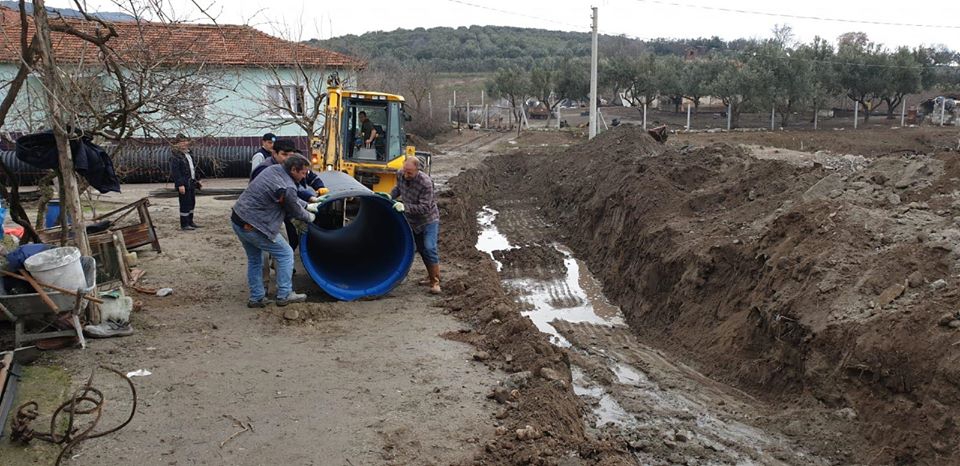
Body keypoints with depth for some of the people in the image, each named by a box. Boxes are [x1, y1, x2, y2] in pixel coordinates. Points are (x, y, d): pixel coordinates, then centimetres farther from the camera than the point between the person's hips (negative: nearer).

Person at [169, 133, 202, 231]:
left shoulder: (189, 154, 15)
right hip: (183, 184, -9)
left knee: (192, 203, 15)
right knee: (185, 204, -3)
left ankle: (190, 222, 27)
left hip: (192, 183, 9)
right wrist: (180, 184, -23)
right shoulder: (175, 156, -13)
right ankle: (184, 224, 5)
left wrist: (197, 179, 20)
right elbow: (175, 171, -18)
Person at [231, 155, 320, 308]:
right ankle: (284, 295, 11)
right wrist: (310, 217, 17)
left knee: (254, 259, 22)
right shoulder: (287, 188, -21)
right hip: (252, 226, -9)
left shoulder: (274, 169, 4)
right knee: (285, 254, 6)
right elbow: (296, 211, -2)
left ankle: (256, 298, 27)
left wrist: (307, 206, 23)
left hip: (237, 219, 9)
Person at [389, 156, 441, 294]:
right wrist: (391, 196, -5)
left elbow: (424, 208, -31)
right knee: (421, 249, 13)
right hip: (412, 221, 7)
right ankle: (431, 276, 28)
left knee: (429, 248, -16)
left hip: (429, 220, -6)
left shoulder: (425, 183, -31)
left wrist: (405, 207, -39)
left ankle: (435, 282, -10)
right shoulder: (400, 174, -10)